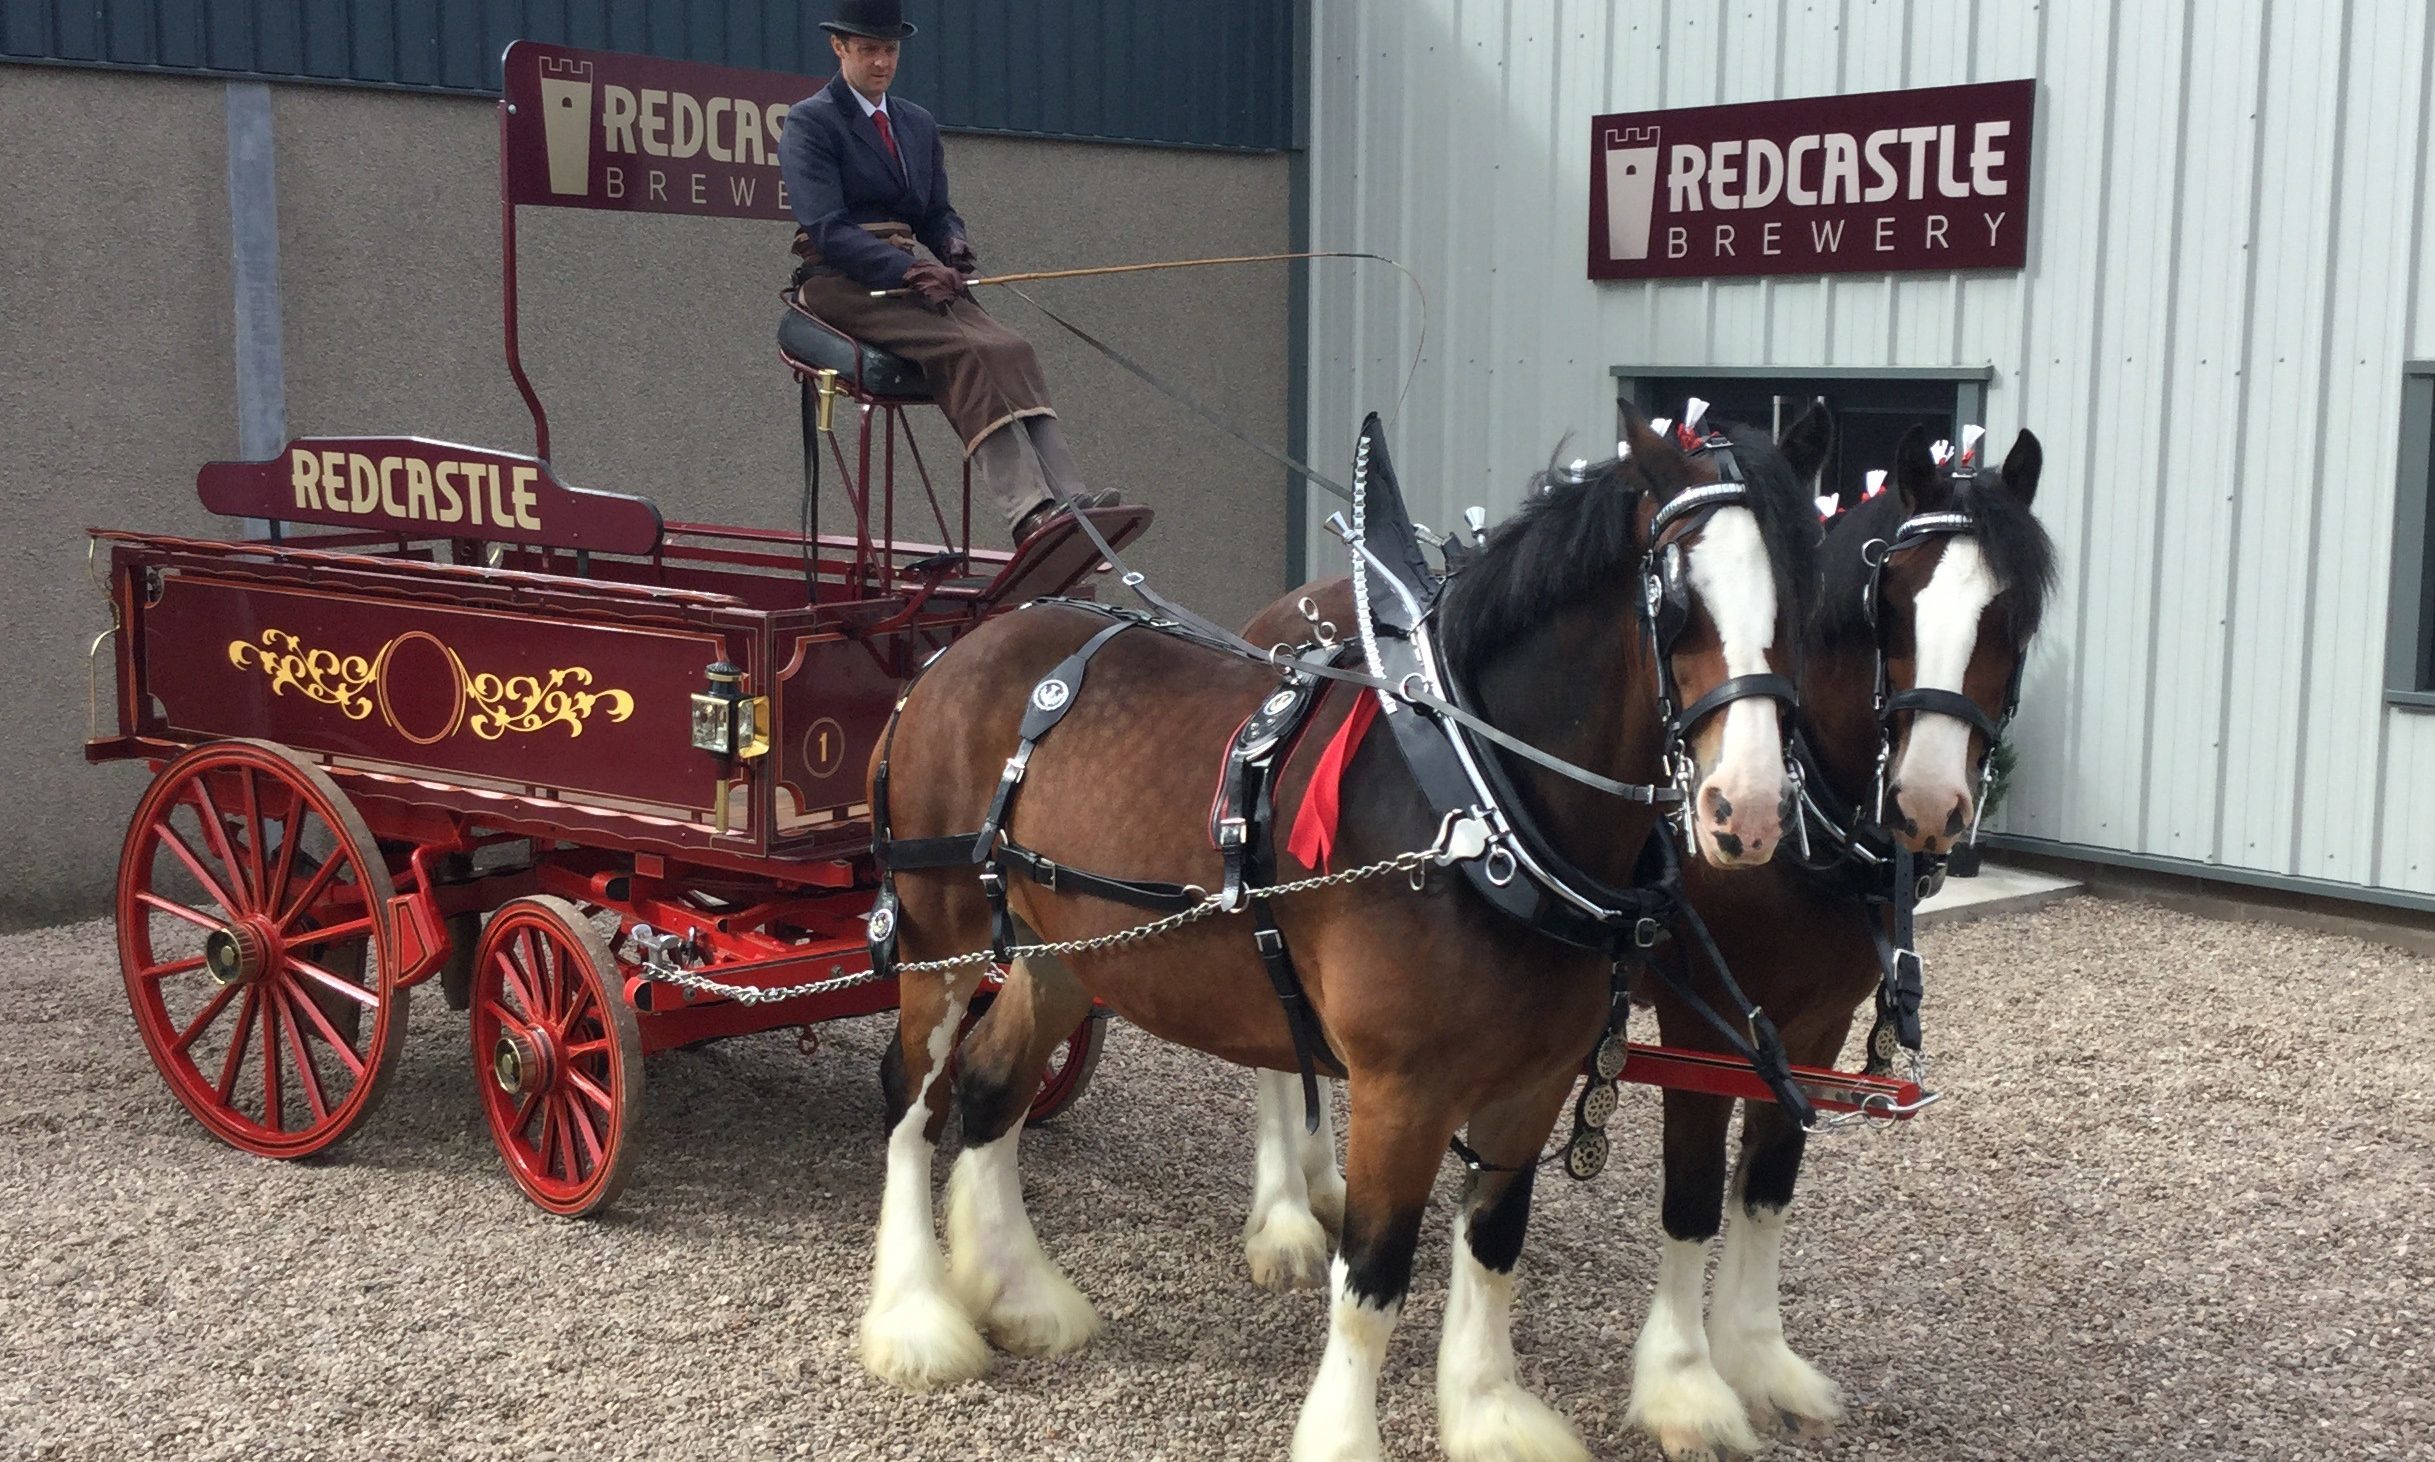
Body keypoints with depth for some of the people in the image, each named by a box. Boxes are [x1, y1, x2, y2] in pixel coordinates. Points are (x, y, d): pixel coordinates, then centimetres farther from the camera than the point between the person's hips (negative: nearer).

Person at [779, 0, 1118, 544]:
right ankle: (1030, 513, -42)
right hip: (839, 281, -6)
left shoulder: (919, 125, 21)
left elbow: (936, 212, 23)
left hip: (907, 272, 6)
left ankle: (1067, 499, -37)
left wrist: (953, 245, -3)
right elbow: (825, 226, -12)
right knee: (967, 351, -31)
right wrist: (907, 269, -24)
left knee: (1010, 350, -22)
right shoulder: (809, 122, -1)